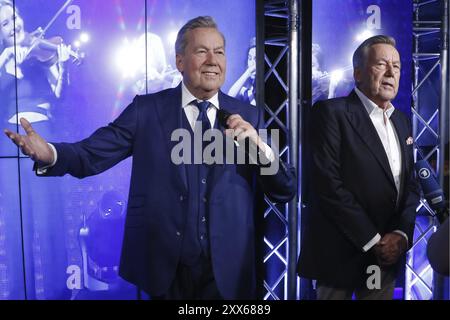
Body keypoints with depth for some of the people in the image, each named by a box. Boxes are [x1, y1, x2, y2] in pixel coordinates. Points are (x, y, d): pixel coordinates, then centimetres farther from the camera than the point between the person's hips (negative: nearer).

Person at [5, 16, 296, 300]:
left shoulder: (249, 116, 0)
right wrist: (49, 153, -30)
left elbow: (286, 192, -2)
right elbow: (92, 153, -10)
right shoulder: (146, 109, -2)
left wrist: (259, 146, -20)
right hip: (163, 267, 0)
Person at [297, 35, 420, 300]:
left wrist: (402, 233, -6)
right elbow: (328, 184, -18)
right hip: (342, 252, -6)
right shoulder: (331, 112, -10)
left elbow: (411, 183, 11)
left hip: (388, 252, 6)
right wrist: (372, 240, -15)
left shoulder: (401, 120, 12)